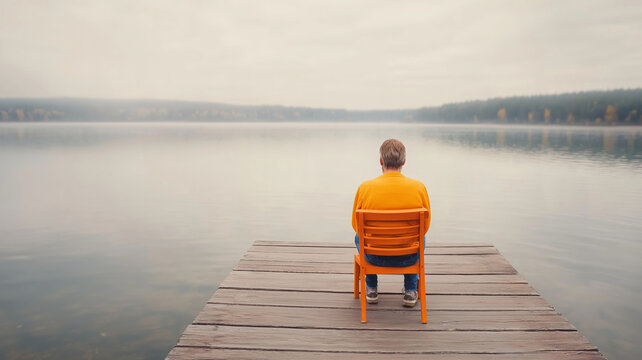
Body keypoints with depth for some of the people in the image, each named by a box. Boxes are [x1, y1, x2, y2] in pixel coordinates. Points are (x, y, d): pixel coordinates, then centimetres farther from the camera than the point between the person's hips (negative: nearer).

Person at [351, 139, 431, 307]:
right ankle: (410, 291, 36)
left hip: (375, 257, 0)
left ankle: (371, 289, 39)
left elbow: (356, 225, -2)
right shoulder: (419, 187, -14)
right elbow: (425, 226, -2)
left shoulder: (365, 187, -15)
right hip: (409, 258, 1)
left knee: (359, 236, 34)